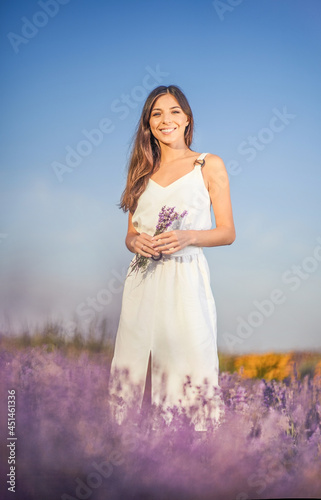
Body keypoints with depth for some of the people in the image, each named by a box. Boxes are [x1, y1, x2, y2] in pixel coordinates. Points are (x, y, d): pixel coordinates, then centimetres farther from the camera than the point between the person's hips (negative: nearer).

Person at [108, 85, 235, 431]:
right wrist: (136, 241, -5)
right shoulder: (142, 171, 16)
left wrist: (188, 237, -14)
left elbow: (228, 233, 4)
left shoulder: (210, 166, 6)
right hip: (143, 281, 4)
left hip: (186, 280, -3)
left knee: (188, 368, -9)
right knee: (134, 363, 1)